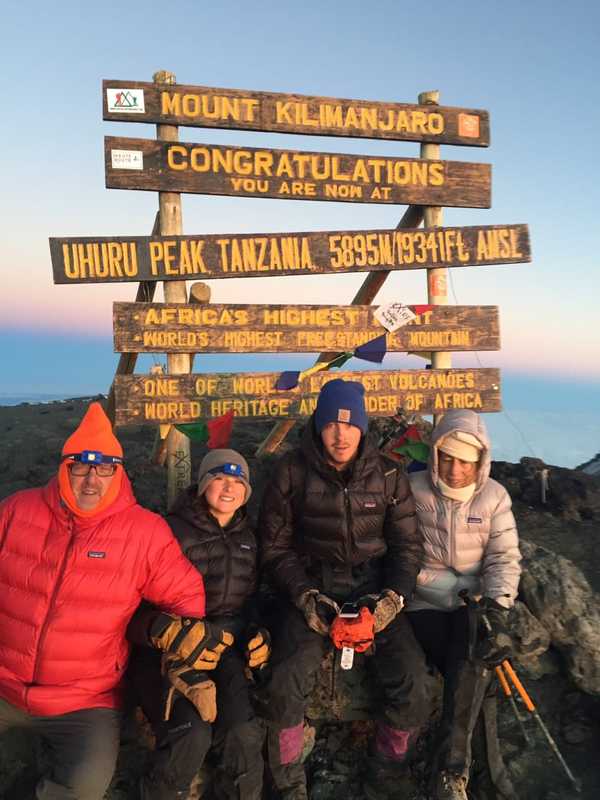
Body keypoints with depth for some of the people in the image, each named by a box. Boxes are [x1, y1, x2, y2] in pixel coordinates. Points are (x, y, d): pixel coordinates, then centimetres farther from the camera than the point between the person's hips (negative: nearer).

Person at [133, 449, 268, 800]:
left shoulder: (248, 537, 13)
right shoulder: (175, 531, -5)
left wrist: (258, 636, 3)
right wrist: (185, 673, -18)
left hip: (229, 643, 4)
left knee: (244, 731, -21)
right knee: (192, 733, -25)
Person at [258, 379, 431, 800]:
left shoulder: (388, 475, 1)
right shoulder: (292, 472, -4)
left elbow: (407, 545, 5)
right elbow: (276, 547, 1)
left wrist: (392, 596, -11)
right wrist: (305, 596, -12)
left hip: (374, 586, 2)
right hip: (314, 587, -1)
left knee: (412, 683, -17)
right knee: (288, 682, -24)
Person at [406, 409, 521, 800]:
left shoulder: (494, 496, 0)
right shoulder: (413, 490, -7)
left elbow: (505, 558, -3)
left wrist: (496, 607, -18)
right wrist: (460, 588, -15)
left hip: (475, 603, 1)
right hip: (424, 602, -1)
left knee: (474, 661, -25)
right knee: (470, 670, -18)